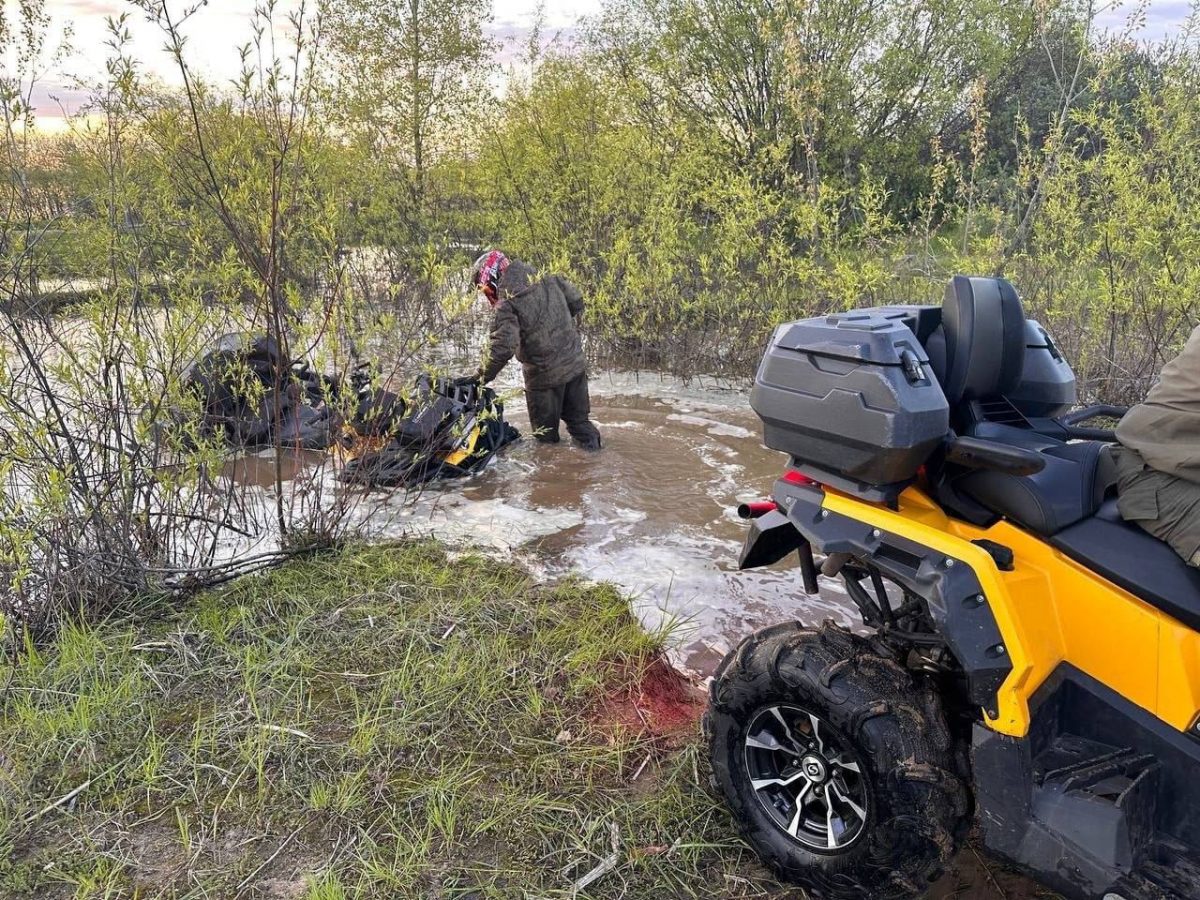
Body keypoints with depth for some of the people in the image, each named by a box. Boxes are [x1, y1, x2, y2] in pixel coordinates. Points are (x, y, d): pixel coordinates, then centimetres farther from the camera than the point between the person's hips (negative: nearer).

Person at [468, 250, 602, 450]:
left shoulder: (506, 307, -19)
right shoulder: (550, 282, -1)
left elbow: (503, 347, -27)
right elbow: (577, 302, 7)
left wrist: (485, 375, -17)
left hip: (545, 375, -6)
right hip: (576, 364, 6)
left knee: (545, 433, 13)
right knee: (578, 418, 22)